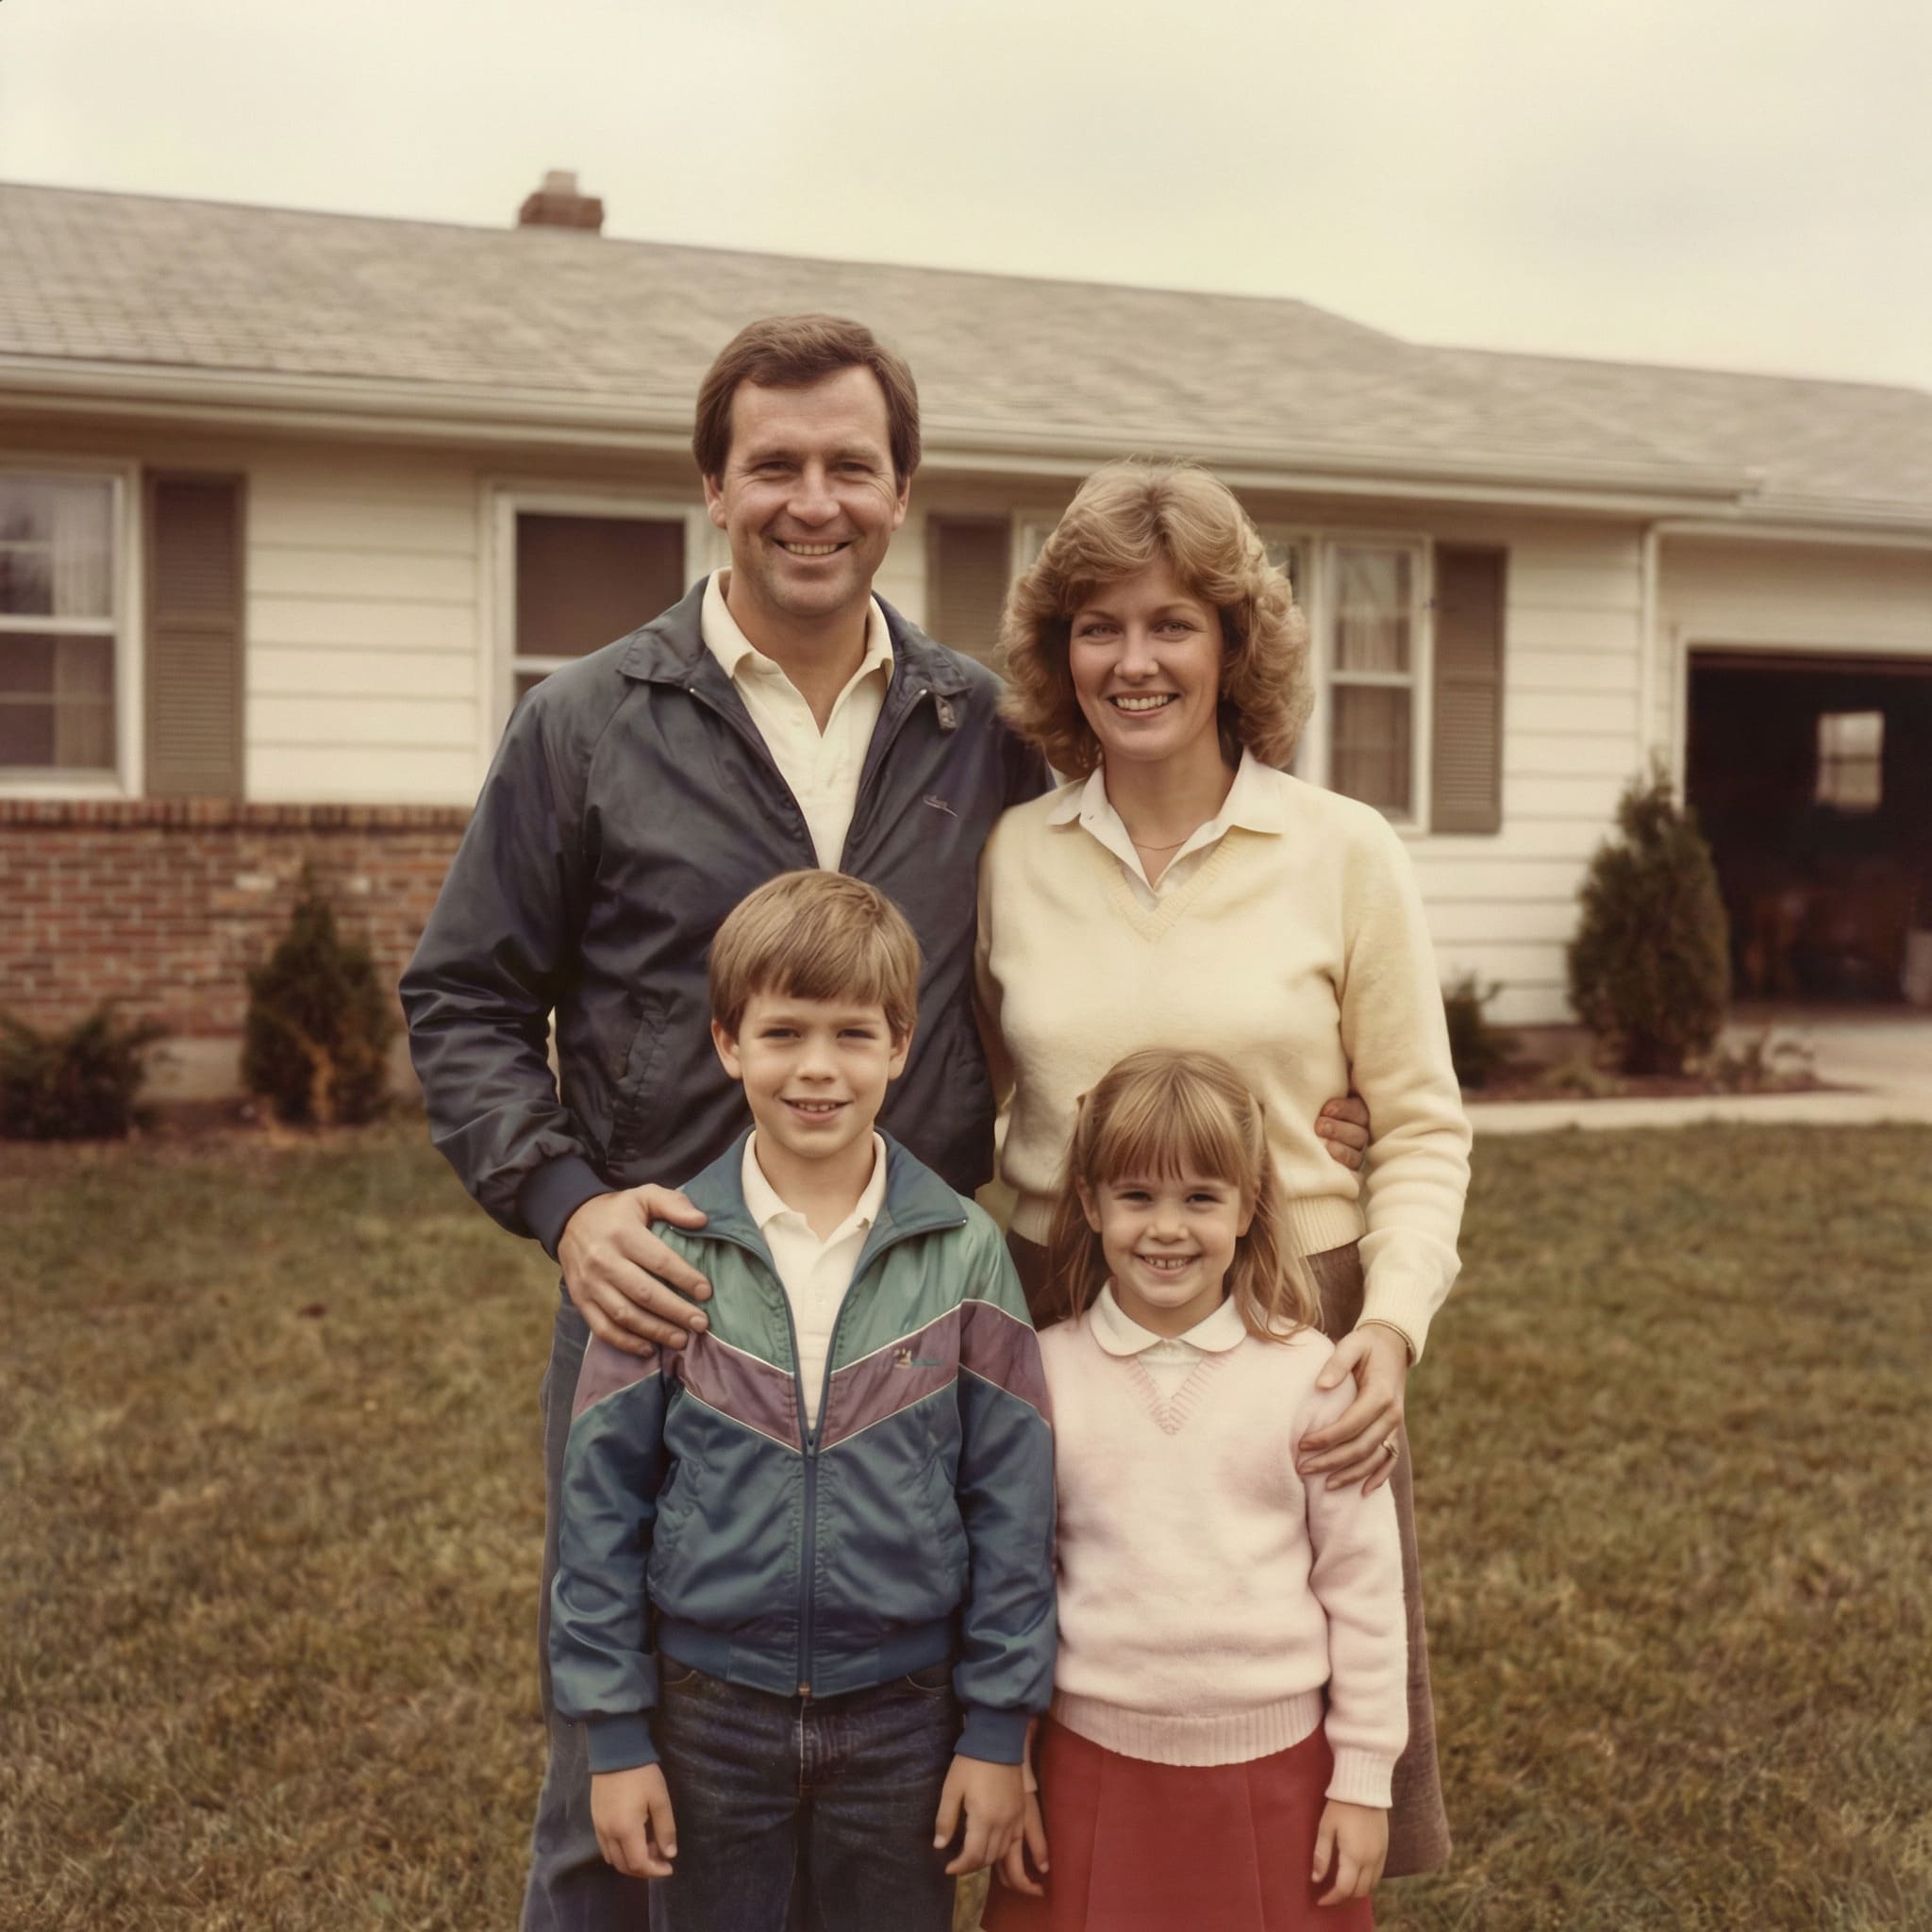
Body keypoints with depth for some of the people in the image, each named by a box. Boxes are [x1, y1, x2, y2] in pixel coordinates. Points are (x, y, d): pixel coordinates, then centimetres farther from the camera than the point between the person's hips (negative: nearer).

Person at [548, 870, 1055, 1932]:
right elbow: (602, 1495, -3)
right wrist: (615, 1733, -3)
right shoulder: (670, 1255, -7)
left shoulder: (963, 1256, -7)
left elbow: (1012, 1500, -3)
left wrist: (998, 1729, -2)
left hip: (904, 1717, 0)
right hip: (710, 1712, 0)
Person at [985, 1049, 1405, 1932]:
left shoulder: (1308, 1375, -7)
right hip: (1094, 1764, 1)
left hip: (1276, 1766, 0)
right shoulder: (1044, 1375, -5)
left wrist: (1364, 1780, 2)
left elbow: (1362, 1585, -1)